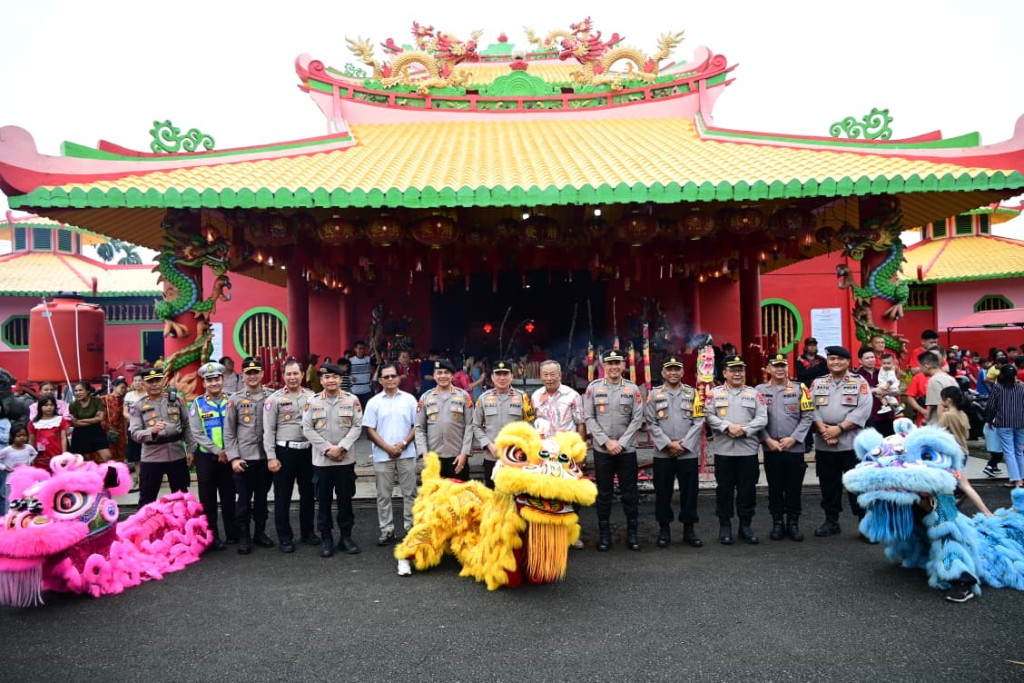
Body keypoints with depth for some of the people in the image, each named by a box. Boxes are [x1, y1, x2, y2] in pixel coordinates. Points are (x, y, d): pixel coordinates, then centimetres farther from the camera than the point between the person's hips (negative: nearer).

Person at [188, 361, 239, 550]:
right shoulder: (197, 404, -1)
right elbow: (197, 434, -8)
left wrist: (229, 452, -10)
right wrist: (217, 451, -14)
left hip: (228, 456, 1)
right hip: (206, 457, -1)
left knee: (229, 497, 9)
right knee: (208, 498, 5)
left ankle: (233, 534, 18)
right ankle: (212, 537, 15)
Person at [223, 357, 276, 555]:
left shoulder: (272, 396, 2)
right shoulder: (235, 399, 1)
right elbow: (229, 432, 1)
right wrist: (233, 457, -7)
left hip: (265, 456, 1)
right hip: (243, 458, -1)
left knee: (262, 497, 12)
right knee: (243, 498, 5)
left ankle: (260, 532, 26)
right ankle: (244, 536, 17)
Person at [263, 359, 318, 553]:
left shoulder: (311, 397, 7)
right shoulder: (274, 399, -3)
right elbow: (268, 430, -5)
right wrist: (271, 457, -10)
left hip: (308, 450, 3)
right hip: (284, 451, -3)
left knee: (308, 494, 12)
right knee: (283, 496, 4)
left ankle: (307, 532, 27)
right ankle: (285, 537, 15)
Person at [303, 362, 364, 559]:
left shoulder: (352, 400, 1)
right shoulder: (312, 401, 1)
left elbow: (357, 426, -3)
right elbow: (307, 429, -2)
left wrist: (341, 447, -14)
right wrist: (327, 448, -11)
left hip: (346, 459, 0)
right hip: (321, 460, 0)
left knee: (345, 499, 7)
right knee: (324, 501, 6)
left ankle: (346, 536, 19)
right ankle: (326, 538, 17)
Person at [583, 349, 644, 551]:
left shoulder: (633, 389, 3)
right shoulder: (593, 387, 1)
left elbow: (637, 419, -1)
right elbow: (589, 418, -2)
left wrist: (621, 443, -9)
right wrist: (606, 442, -10)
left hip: (627, 450, 1)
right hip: (601, 450, 0)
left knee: (630, 492, 6)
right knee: (604, 493, 6)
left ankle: (632, 533, 17)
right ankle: (604, 534, 16)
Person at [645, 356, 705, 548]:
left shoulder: (692, 393, 6)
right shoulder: (654, 394, 4)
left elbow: (698, 422, 0)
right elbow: (651, 423, -2)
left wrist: (683, 444, -9)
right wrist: (669, 444, -11)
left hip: (688, 453, 1)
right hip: (662, 453, 0)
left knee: (689, 492, 5)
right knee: (663, 493, 5)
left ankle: (689, 530, 17)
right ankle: (664, 530, 17)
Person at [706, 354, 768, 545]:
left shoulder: (754, 393, 8)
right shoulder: (715, 393, 5)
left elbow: (762, 418, 0)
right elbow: (709, 416, -4)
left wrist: (745, 430, -14)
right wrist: (728, 427, -16)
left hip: (748, 450, 1)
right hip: (723, 450, -1)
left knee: (747, 489, 6)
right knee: (725, 489, 5)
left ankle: (745, 526, 19)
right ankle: (724, 526, 15)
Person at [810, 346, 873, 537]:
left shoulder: (860, 383, 1)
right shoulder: (818, 383, 10)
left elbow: (863, 410, -10)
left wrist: (839, 428, -16)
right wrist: (823, 429, -13)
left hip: (852, 443, -3)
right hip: (823, 444, 3)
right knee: (828, 485, 11)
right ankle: (831, 522, 22)